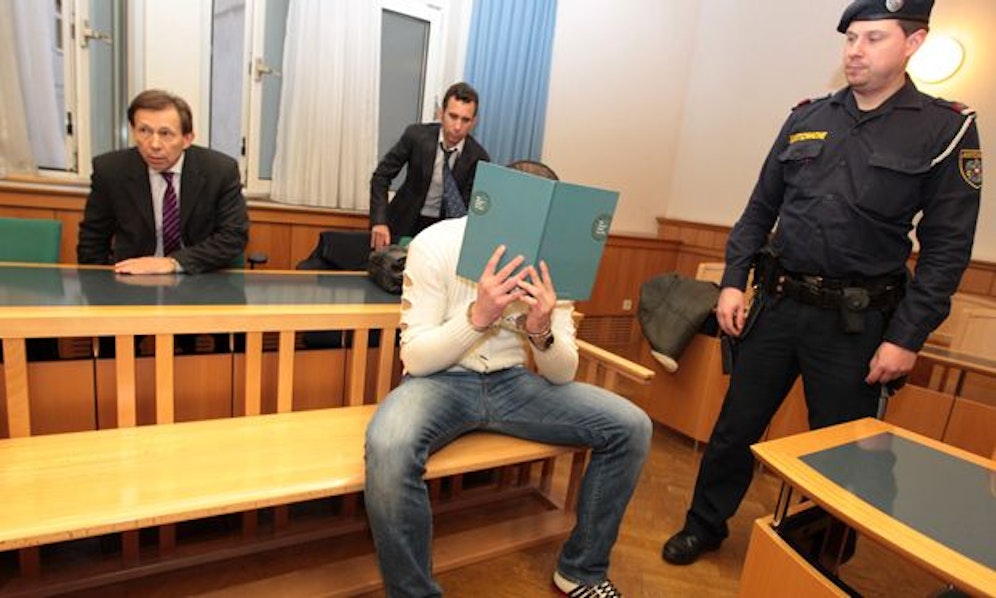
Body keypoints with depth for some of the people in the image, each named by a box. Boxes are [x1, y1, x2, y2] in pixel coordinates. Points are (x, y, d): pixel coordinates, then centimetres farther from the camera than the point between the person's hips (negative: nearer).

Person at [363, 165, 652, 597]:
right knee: (389, 448, -38)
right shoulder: (436, 245, -14)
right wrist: (478, 314, -33)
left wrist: (542, 332, -27)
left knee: (631, 427, -11)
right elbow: (415, 358, -16)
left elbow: (563, 374, -4)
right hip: (441, 380, -3)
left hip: (512, 382, 4)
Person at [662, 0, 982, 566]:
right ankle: (705, 526, 32)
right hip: (778, 303, 3)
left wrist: (906, 337, -11)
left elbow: (947, 247, -4)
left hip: (857, 322, -2)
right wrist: (734, 282, 1)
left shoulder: (948, 127, -2)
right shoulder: (807, 118, 7)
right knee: (735, 427, 10)